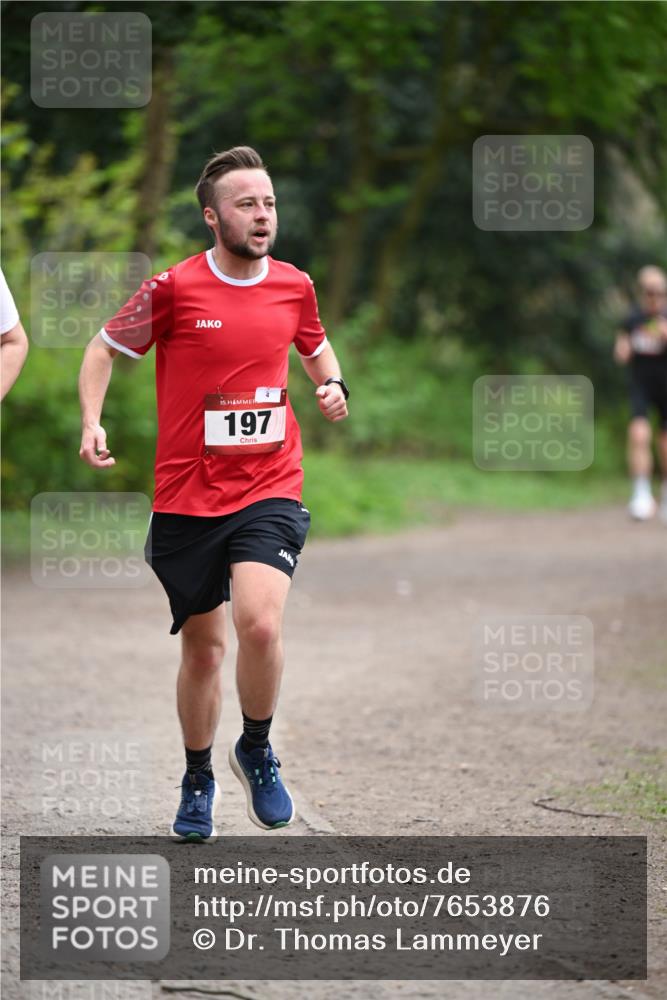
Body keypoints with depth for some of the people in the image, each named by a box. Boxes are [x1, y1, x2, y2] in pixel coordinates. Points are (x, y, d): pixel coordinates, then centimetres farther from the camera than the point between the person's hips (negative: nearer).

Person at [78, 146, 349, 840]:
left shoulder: (294, 286, 3)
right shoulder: (173, 289, -7)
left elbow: (315, 347, 24)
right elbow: (104, 349, 6)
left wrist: (331, 384, 4)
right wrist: (92, 423, -8)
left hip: (269, 491, 1)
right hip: (186, 497, -1)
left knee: (259, 621, -22)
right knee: (203, 647, 8)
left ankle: (256, 751, 4)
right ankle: (197, 780, 31)